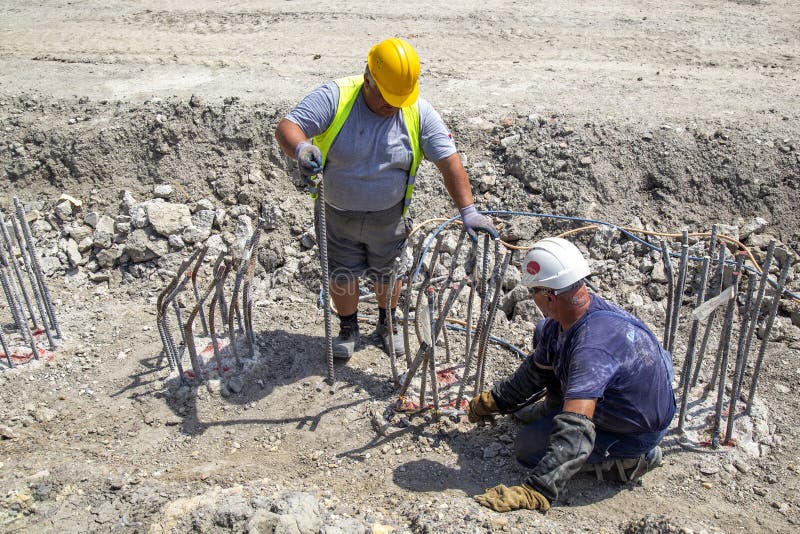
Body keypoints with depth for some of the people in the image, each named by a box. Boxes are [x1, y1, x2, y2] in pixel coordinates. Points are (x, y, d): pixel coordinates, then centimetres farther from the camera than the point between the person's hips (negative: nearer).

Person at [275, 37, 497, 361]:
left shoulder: (419, 113, -14)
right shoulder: (335, 98, -19)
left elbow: (449, 161, -15)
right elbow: (286, 127, -24)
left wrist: (468, 211, -25)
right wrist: (301, 148, -48)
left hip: (388, 218, 1)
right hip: (337, 215, -1)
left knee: (388, 275, 19)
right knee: (342, 276, 14)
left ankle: (387, 324, 48)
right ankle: (348, 329, 42)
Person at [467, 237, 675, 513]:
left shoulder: (591, 347, -41)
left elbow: (576, 433, -47)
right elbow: (537, 370, 7)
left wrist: (535, 492, -49)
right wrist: (495, 400, 15)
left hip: (638, 430, -8)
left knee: (527, 448, -9)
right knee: (544, 336, 7)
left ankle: (627, 459, -1)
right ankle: (552, 411, 27)